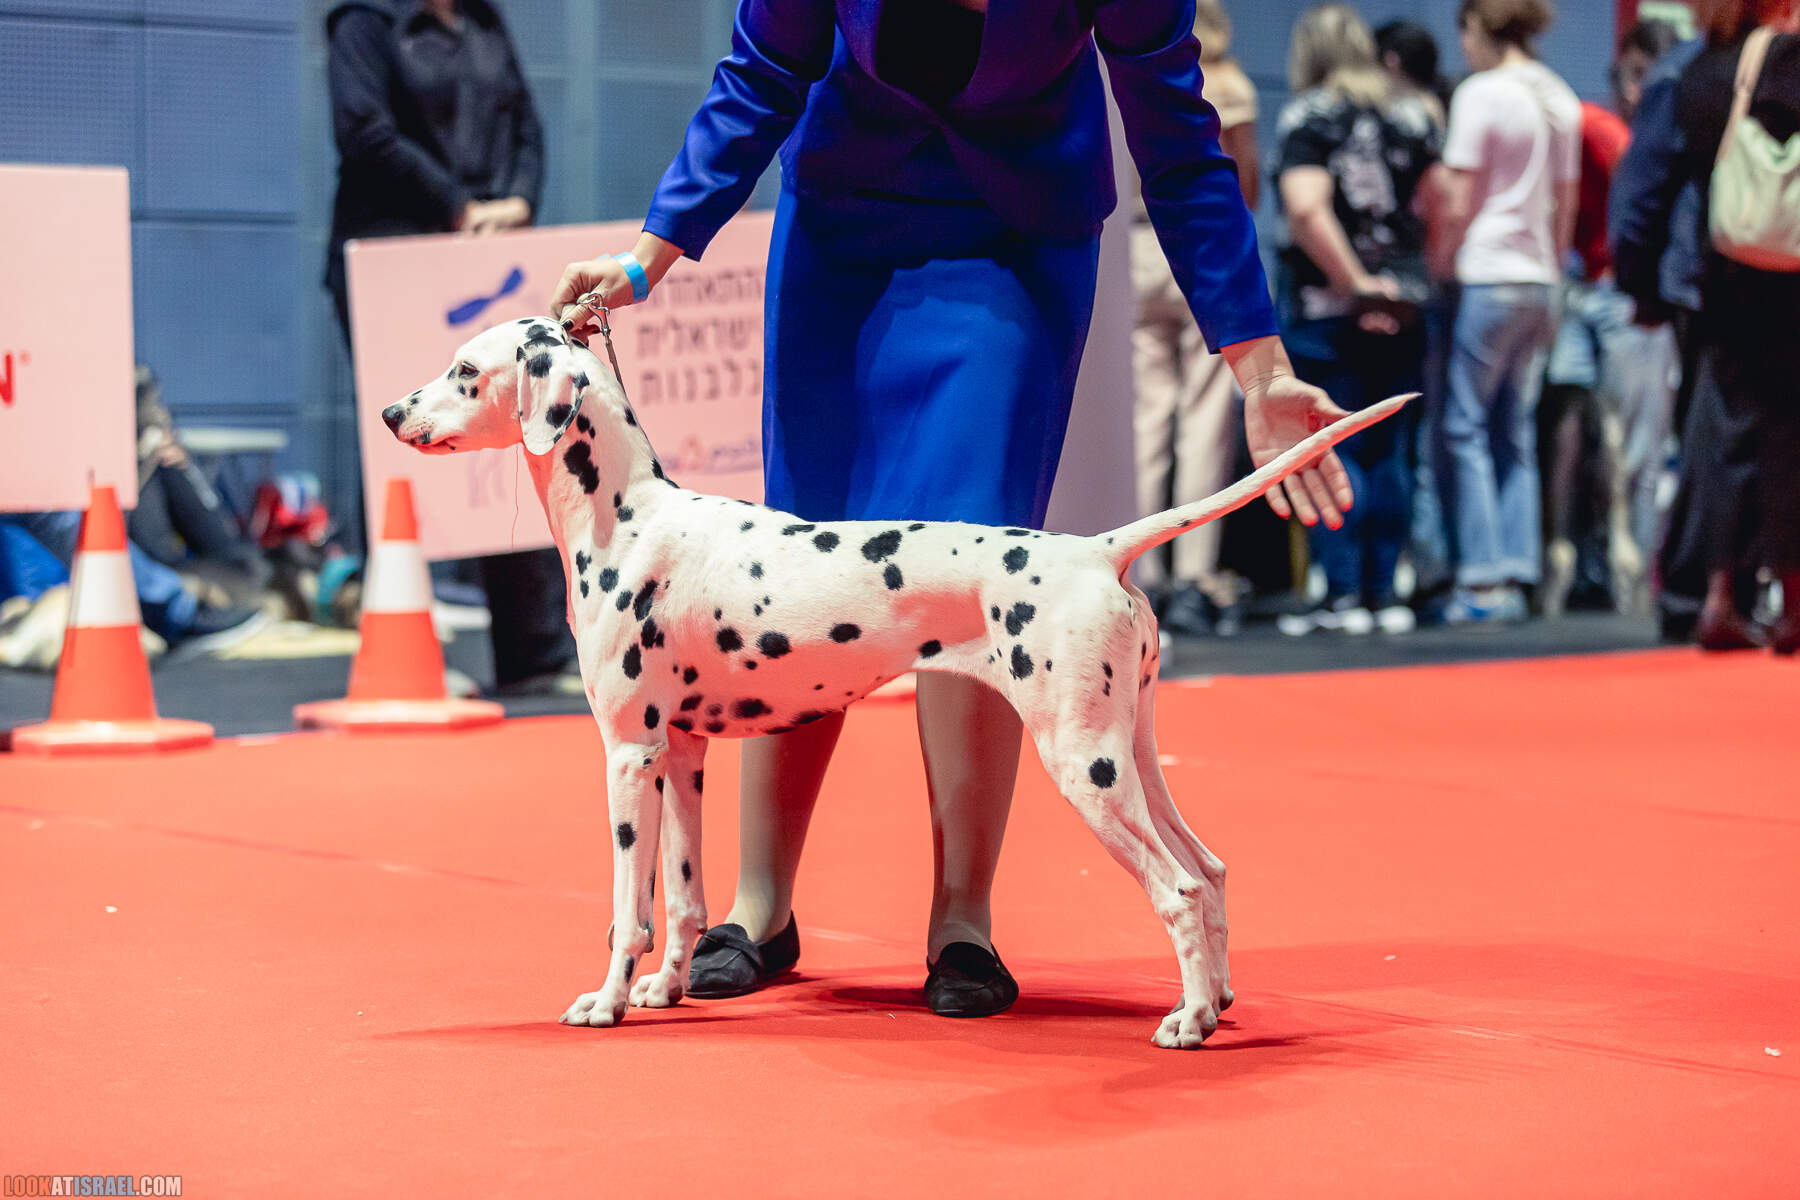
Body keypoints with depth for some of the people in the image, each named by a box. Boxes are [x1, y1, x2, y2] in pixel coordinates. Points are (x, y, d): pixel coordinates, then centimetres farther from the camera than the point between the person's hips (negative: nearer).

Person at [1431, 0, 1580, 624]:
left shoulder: (1481, 93, -9)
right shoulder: (1561, 99, 11)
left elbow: (1458, 205, -10)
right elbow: (1567, 205, 16)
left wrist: (1438, 269, 1)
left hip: (1486, 275, -7)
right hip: (1539, 280, 7)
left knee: (1467, 429, -2)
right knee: (1516, 436, 9)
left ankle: (1482, 581, -6)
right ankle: (1516, 581, 6)